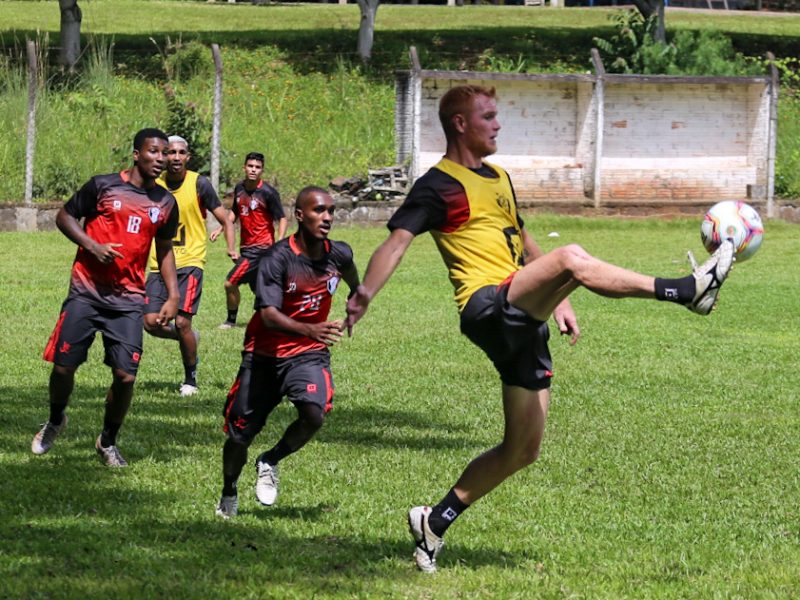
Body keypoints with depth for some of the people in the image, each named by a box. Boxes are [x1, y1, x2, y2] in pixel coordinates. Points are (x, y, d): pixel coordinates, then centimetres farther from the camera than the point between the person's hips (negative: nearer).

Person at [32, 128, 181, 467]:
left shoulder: (165, 203, 7)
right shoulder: (103, 186, -4)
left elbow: (164, 249, 19)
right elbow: (64, 217, 4)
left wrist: (172, 296, 10)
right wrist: (93, 246, -11)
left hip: (128, 300, 2)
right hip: (86, 293, -2)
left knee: (125, 376, -8)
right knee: (63, 365, -2)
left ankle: (108, 442, 16)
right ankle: (55, 421, 30)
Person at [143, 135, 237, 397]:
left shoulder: (199, 184, -4)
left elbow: (224, 220, 1)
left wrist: (231, 248, -14)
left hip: (189, 263, -4)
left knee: (182, 322, -12)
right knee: (151, 323, -7)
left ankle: (190, 380, 7)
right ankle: (188, 337, 25)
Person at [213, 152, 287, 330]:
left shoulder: (268, 192, -15)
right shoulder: (239, 188, 5)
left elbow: (282, 219, -13)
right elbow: (234, 212, 21)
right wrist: (220, 229, 10)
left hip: (261, 247, -8)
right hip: (246, 247, 8)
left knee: (230, 283, -10)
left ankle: (231, 320, 8)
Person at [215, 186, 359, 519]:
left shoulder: (339, 255, -5)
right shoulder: (278, 258, -20)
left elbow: (355, 286, 21)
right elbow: (269, 315, -31)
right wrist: (310, 330, -45)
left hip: (308, 355, 2)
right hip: (265, 355, -2)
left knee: (314, 414, -26)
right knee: (239, 434, 6)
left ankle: (270, 461, 3)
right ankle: (229, 491, 38)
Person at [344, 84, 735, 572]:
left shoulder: (499, 179, 24)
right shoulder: (439, 185, -3)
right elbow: (397, 240, -15)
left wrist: (559, 300, 26)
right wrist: (366, 293, -31)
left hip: (524, 322, 9)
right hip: (489, 308, -9)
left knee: (523, 450, 8)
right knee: (571, 259, -32)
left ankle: (436, 521, 19)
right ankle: (684, 290, -36)